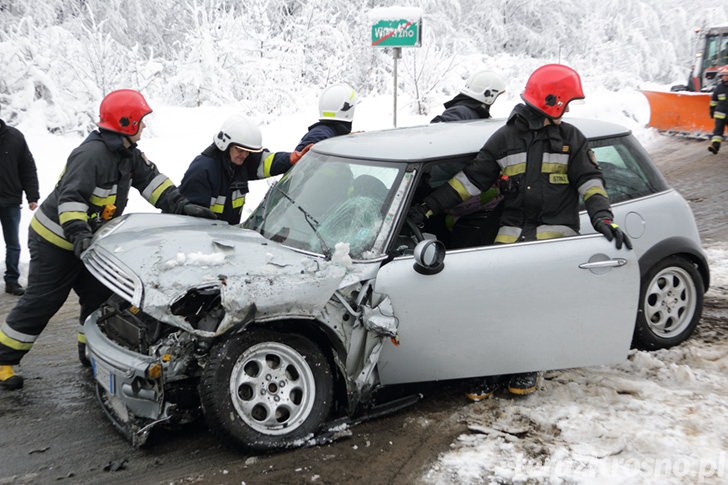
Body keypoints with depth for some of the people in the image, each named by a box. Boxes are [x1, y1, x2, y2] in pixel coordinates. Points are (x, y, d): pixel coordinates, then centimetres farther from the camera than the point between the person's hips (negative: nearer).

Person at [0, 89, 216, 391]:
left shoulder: (127, 153, 2)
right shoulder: (92, 154, -27)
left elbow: (151, 180, -1)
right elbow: (70, 197, -33)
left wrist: (181, 206, -13)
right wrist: (77, 233, -45)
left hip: (86, 241, 9)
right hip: (55, 240, -9)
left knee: (98, 296, 8)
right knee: (41, 302, -5)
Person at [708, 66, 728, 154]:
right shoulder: (718, 87, 3)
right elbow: (713, 100, 12)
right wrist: (712, 111, 13)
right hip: (720, 113, 1)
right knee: (718, 130, -9)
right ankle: (715, 146, -16)